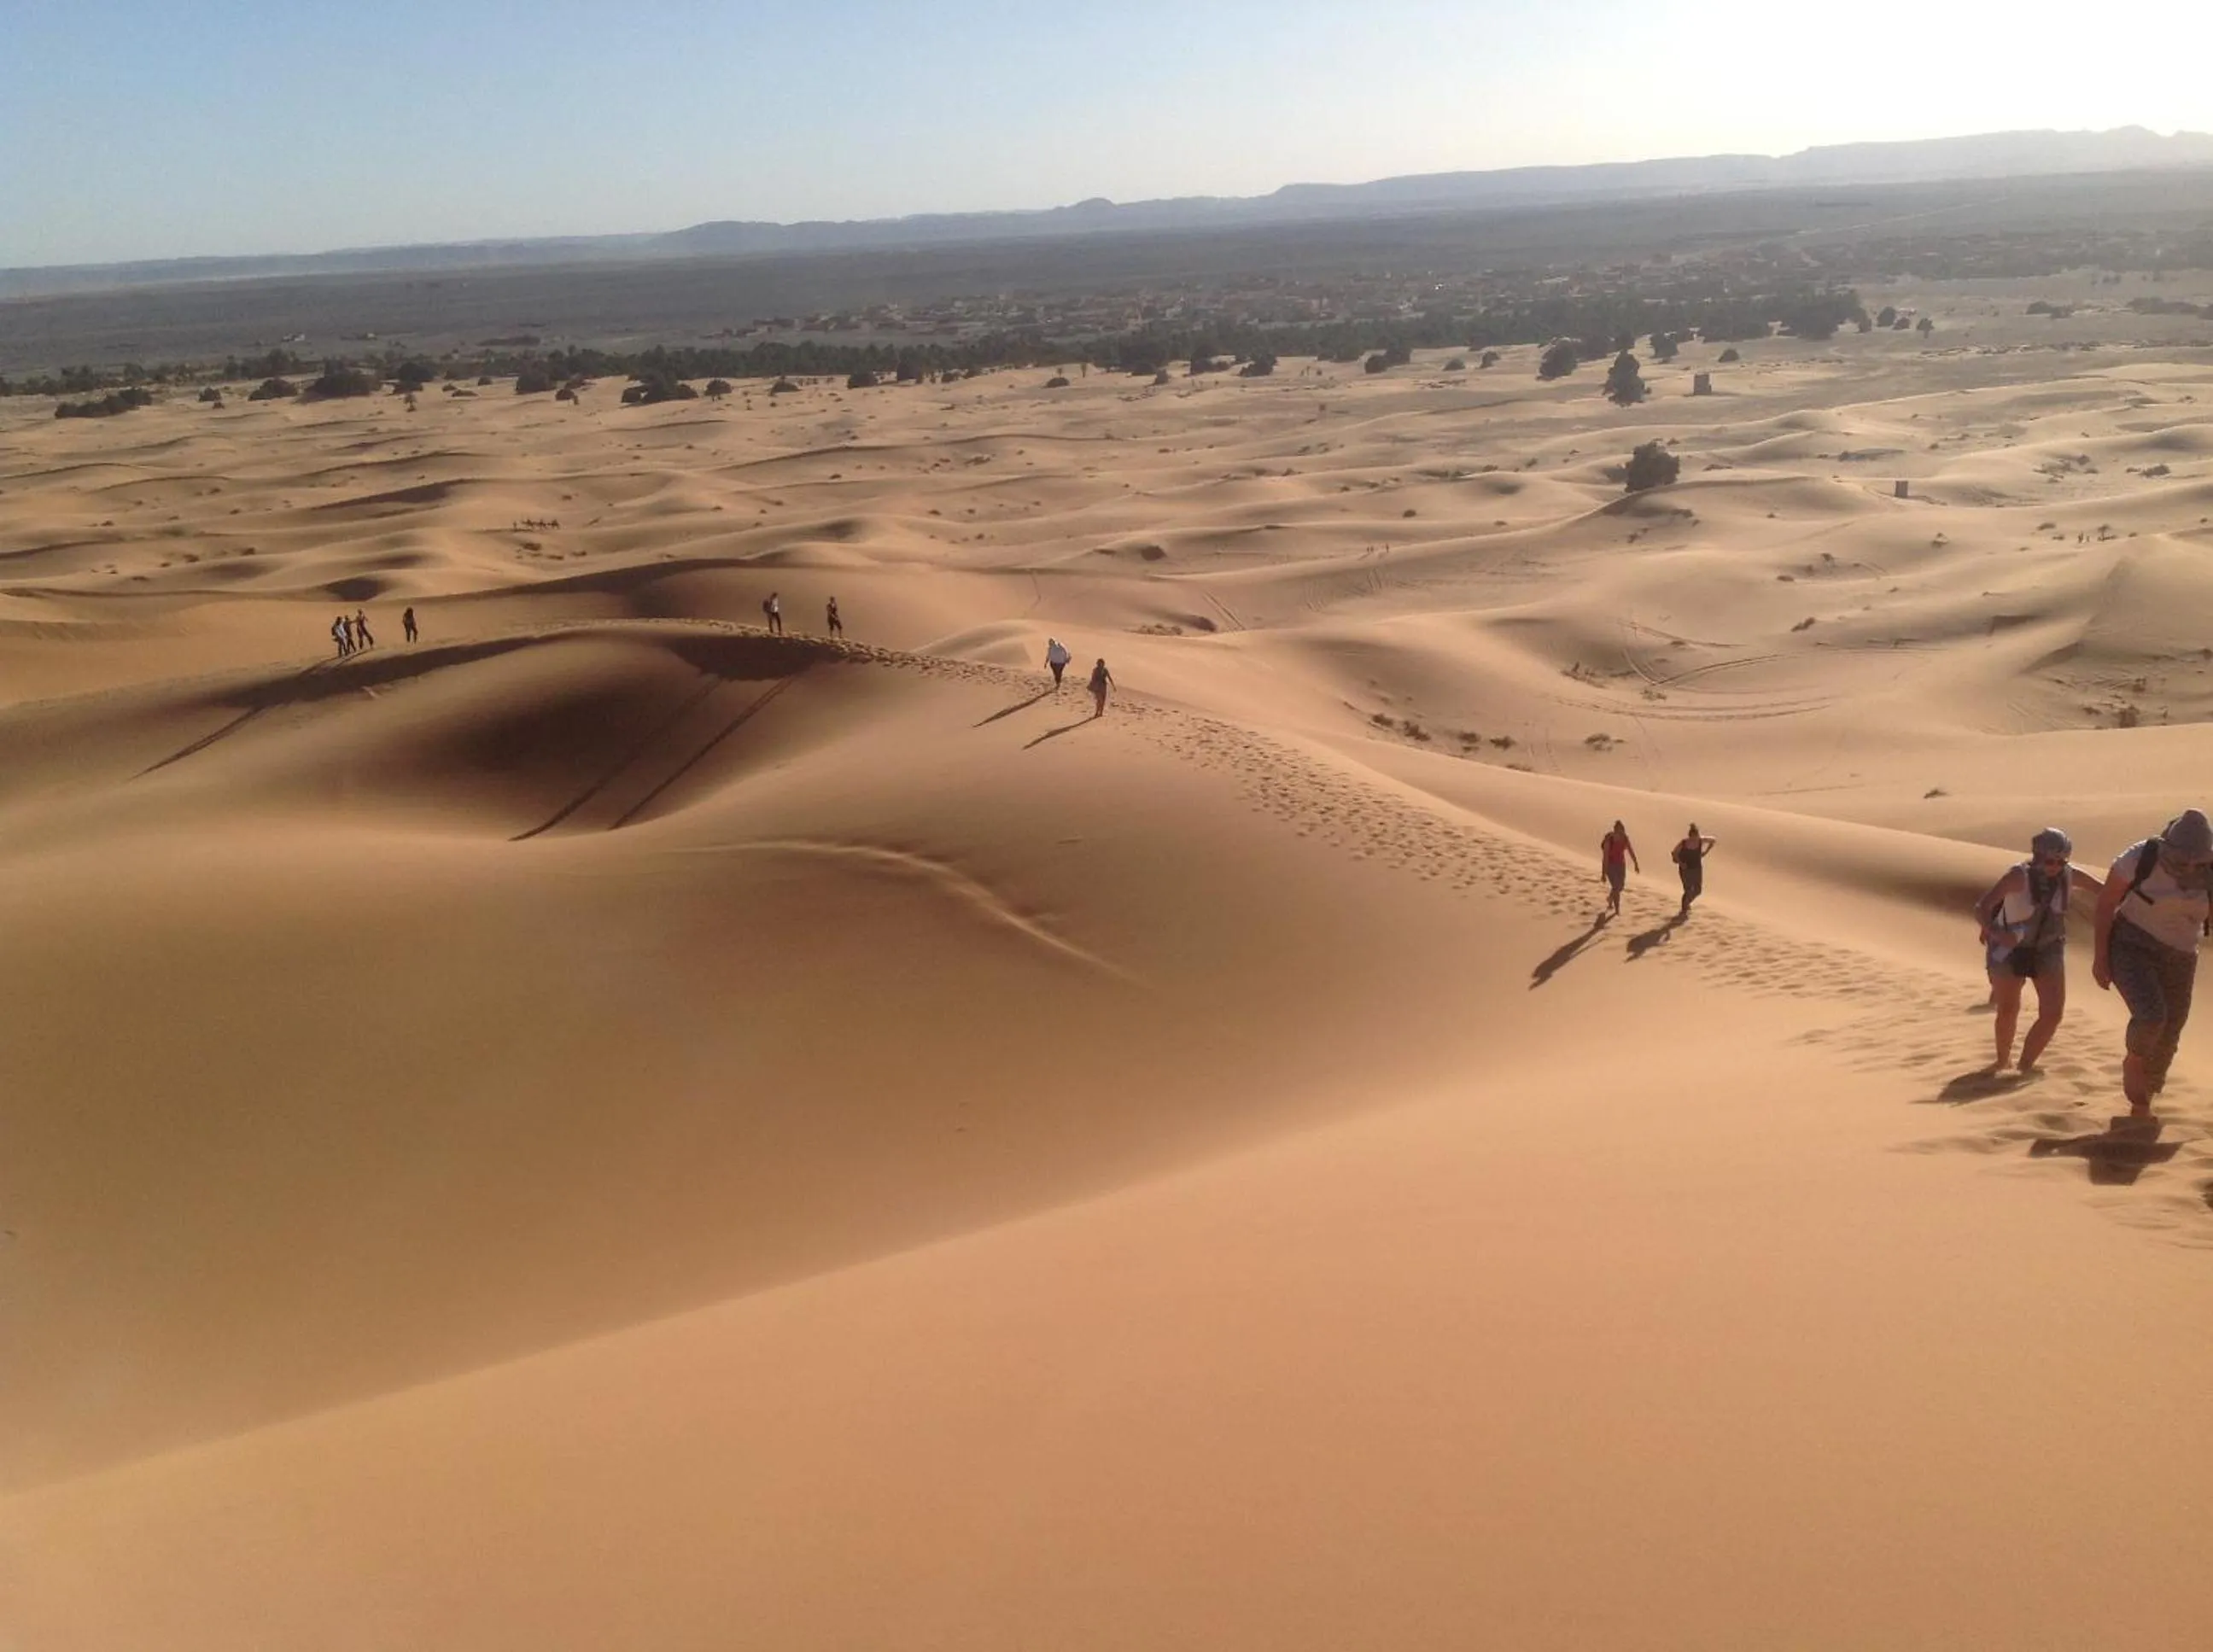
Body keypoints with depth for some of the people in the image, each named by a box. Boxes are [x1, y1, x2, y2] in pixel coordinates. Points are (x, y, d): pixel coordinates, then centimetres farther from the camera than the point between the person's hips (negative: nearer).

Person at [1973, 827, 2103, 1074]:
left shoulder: (2070, 875, -11)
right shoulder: (2019, 875, -25)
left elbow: (2106, 891, 5)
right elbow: (1981, 909, -33)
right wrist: (1995, 933, -50)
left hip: (2048, 949, 4)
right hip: (2010, 948, -4)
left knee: (2053, 1013, -5)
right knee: (2008, 1010, 6)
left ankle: (2026, 1063, 14)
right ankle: (2003, 1059, 32)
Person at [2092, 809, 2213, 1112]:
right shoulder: (2140, 858, -19)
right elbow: (2106, 903, -11)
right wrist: (2100, 956, -11)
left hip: (2177, 959, 4)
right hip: (2131, 949, -4)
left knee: (2167, 1038, 9)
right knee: (2151, 1016, -26)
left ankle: (2141, 1101, 34)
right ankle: (2133, 1062, 8)